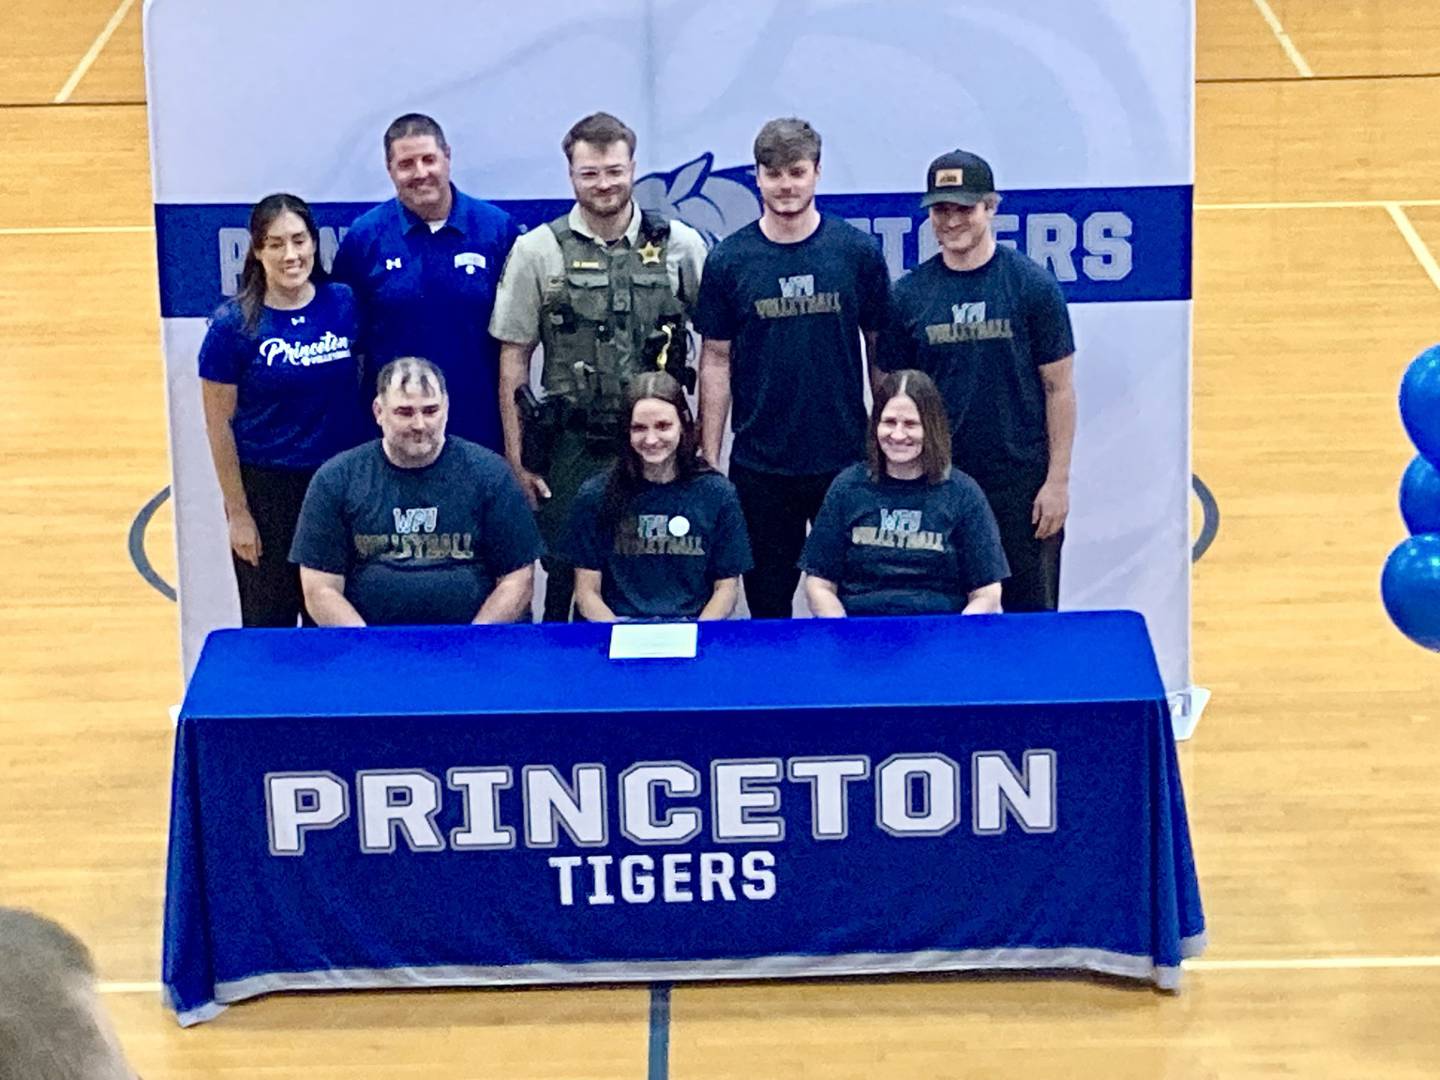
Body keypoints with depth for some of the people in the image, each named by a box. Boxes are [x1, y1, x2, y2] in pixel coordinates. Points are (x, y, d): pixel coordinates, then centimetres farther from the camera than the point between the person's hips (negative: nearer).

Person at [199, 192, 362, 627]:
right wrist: (237, 512, -6)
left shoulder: (344, 303, -2)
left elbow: (363, 385, 8)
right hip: (266, 489, -3)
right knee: (269, 622, 7)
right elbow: (218, 424, -6)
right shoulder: (234, 324, -11)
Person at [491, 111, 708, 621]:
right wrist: (516, 460, 0)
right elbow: (513, 360, 4)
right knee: (567, 582, 4)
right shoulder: (537, 251, 2)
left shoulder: (680, 246, 4)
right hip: (572, 447, -1)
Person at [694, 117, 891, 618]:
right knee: (767, 600, 8)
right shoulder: (728, 260, 0)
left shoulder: (858, 252, -1)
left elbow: (883, 349, 5)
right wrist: (708, 459, 0)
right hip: (759, 464, 0)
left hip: (845, 459, 0)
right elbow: (716, 360, 3)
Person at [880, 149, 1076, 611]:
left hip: (1023, 482, -2)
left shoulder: (1032, 286, -4)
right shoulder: (908, 294, 2)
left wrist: (1058, 480, -6)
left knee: (1032, 613, 4)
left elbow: (1059, 387, -2)